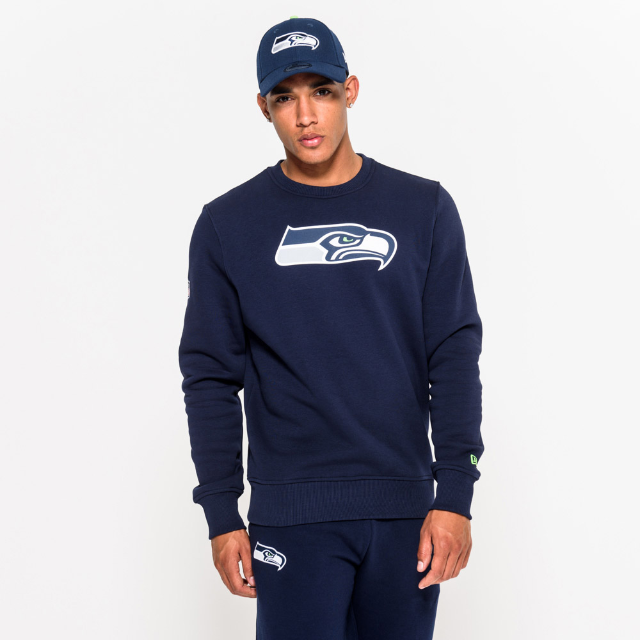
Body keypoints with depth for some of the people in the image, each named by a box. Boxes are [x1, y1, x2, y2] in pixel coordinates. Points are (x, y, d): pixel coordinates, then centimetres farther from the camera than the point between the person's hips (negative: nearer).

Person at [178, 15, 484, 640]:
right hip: (292, 515, -1)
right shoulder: (228, 225, 4)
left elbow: (454, 354, 3)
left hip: (406, 508, 1)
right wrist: (221, 516, 0)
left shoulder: (423, 208, 6)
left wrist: (455, 495, -5)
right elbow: (210, 377, 5)